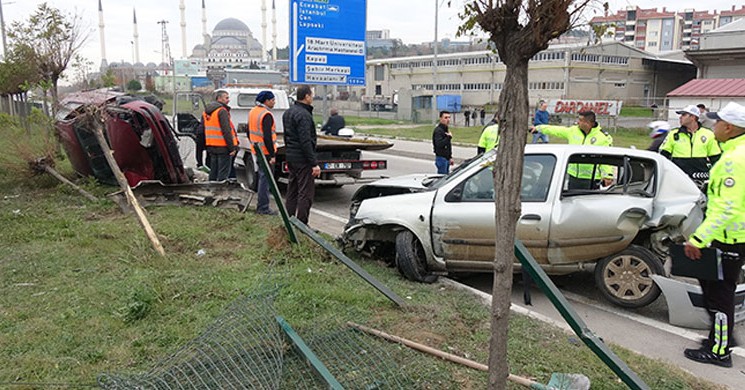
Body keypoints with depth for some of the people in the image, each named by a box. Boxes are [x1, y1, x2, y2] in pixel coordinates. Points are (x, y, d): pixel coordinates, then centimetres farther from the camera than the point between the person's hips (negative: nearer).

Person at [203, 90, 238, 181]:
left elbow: (202, 130, 20)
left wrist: (206, 146, 24)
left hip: (211, 146, 9)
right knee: (223, 173, -4)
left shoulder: (206, 112, 15)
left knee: (213, 172, 16)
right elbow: (226, 131, -19)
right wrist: (232, 147, -17)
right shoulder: (222, 111, -13)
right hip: (223, 147, -9)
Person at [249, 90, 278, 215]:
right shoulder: (266, 115, -18)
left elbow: (249, 132, 19)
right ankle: (263, 208, 0)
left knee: (262, 177, 18)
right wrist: (272, 155, -20)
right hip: (265, 152, -9)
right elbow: (267, 137, -23)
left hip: (257, 151, 9)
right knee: (265, 179, -4)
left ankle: (260, 205, 24)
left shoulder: (252, 112, 12)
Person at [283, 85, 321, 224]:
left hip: (291, 156, 10)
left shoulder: (288, 113, 14)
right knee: (306, 192, -5)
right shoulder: (303, 115, -17)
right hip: (302, 158, -10)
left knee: (292, 191, 16)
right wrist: (314, 163, -21)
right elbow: (305, 141, -22)